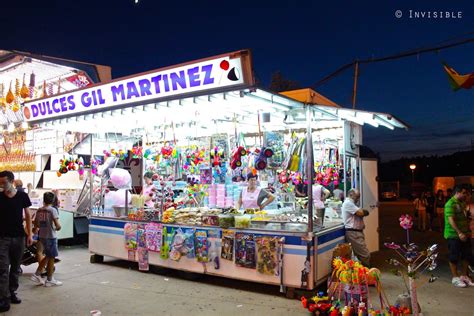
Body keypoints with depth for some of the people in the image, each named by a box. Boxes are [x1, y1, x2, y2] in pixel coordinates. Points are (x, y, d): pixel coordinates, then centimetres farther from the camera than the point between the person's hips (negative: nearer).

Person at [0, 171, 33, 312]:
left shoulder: (22, 196, -1)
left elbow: (27, 215, 4)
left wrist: (30, 234, 0)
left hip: (19, 237, 1)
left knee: (15, 267, 11)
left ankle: (12, 292, 25)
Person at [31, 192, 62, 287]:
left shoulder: (39, 210, 3)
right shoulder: (52, 210, -15)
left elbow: (36, 224, 8)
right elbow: (58, 225, -20)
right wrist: (57, 228, 1)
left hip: (42, 236, 6)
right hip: (51, 237, -6)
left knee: (47, 256, 21)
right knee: (51, 258, 5)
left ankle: (37, 275, 22)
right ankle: (49, 280, 12)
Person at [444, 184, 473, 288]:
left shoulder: (463, 203, 14)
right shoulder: (450, 204, -15)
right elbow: (451, 220, -21)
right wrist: (459, 233, -26)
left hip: (464, 234, 9)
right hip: (454, 235, -9)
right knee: (454, 257, 2)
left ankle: (464, 276, 27)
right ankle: (455, 278, 13)